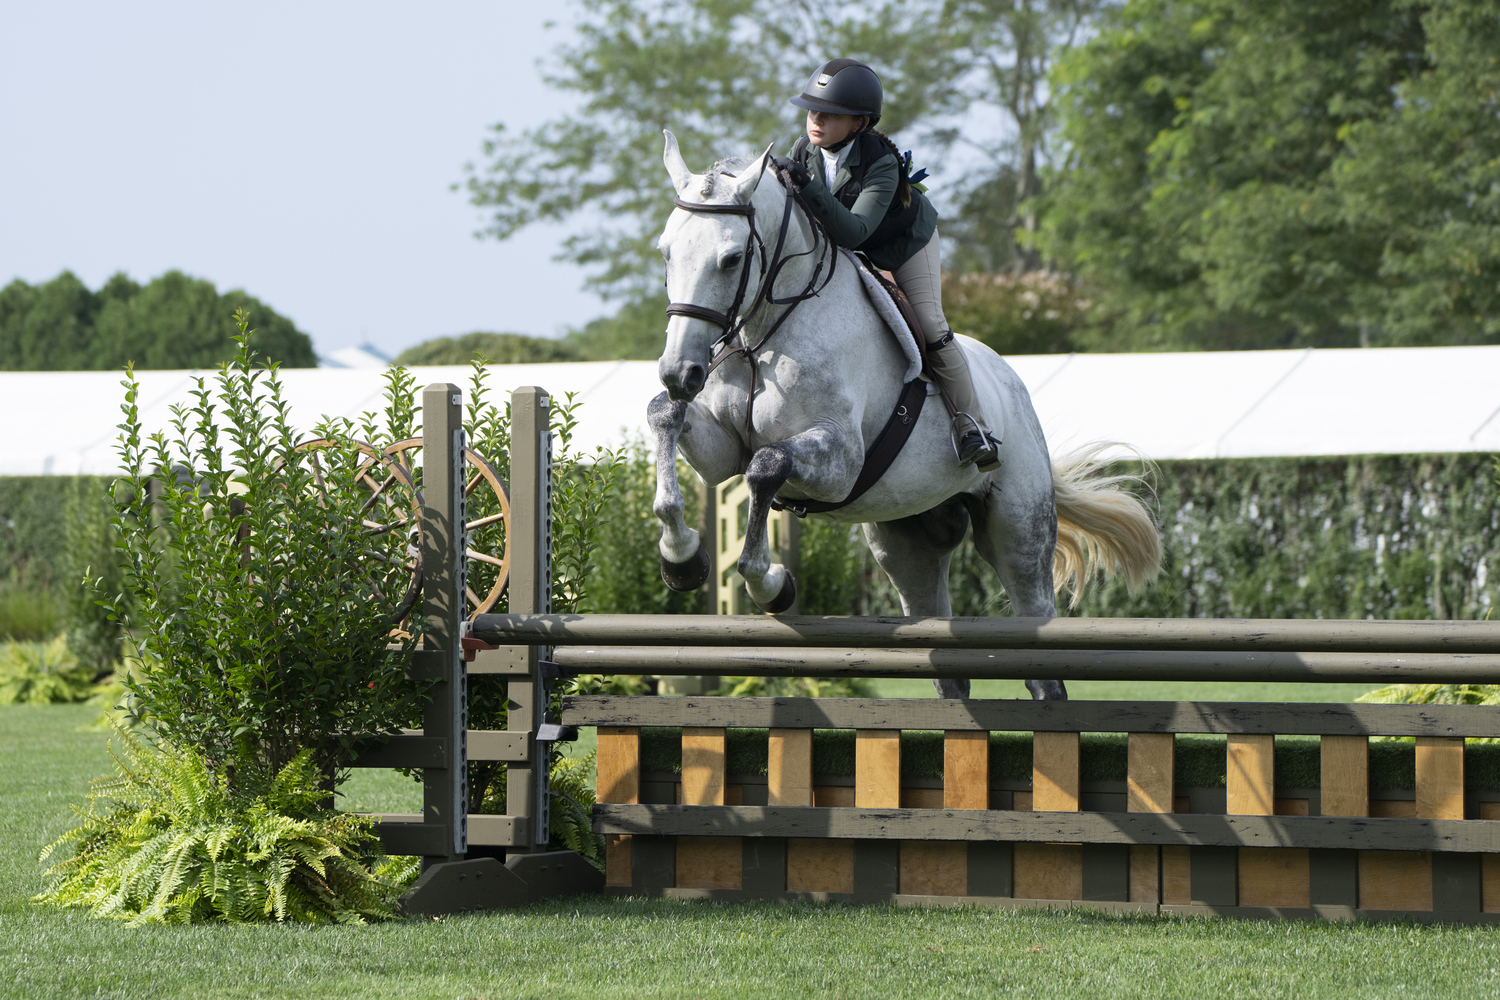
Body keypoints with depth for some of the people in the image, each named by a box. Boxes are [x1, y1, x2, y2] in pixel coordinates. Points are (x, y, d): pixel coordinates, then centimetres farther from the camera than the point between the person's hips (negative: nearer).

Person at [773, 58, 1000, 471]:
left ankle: (972, 425, 0)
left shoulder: (881, 165, -39)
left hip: (906, 240, -5)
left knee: (929, 326, -11)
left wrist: (809, 188, -61)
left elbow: (854, 232, -51)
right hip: (849, 254, 5)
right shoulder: (805, 152, -23)